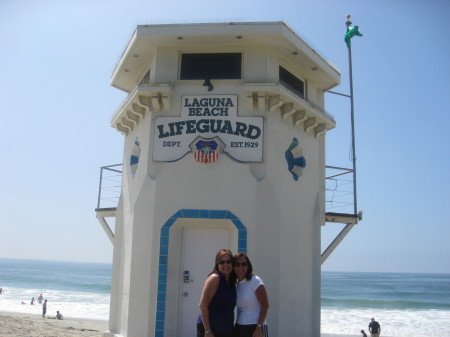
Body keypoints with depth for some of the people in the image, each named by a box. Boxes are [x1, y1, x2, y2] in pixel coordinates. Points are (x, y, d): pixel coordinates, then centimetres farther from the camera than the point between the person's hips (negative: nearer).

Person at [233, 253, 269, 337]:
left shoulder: (255, 280, -7)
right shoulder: (236, 285, 11)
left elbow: (265, 305, -11)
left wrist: (259, 327, -16)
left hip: (255, 327, -6)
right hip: (239, 328, 6)